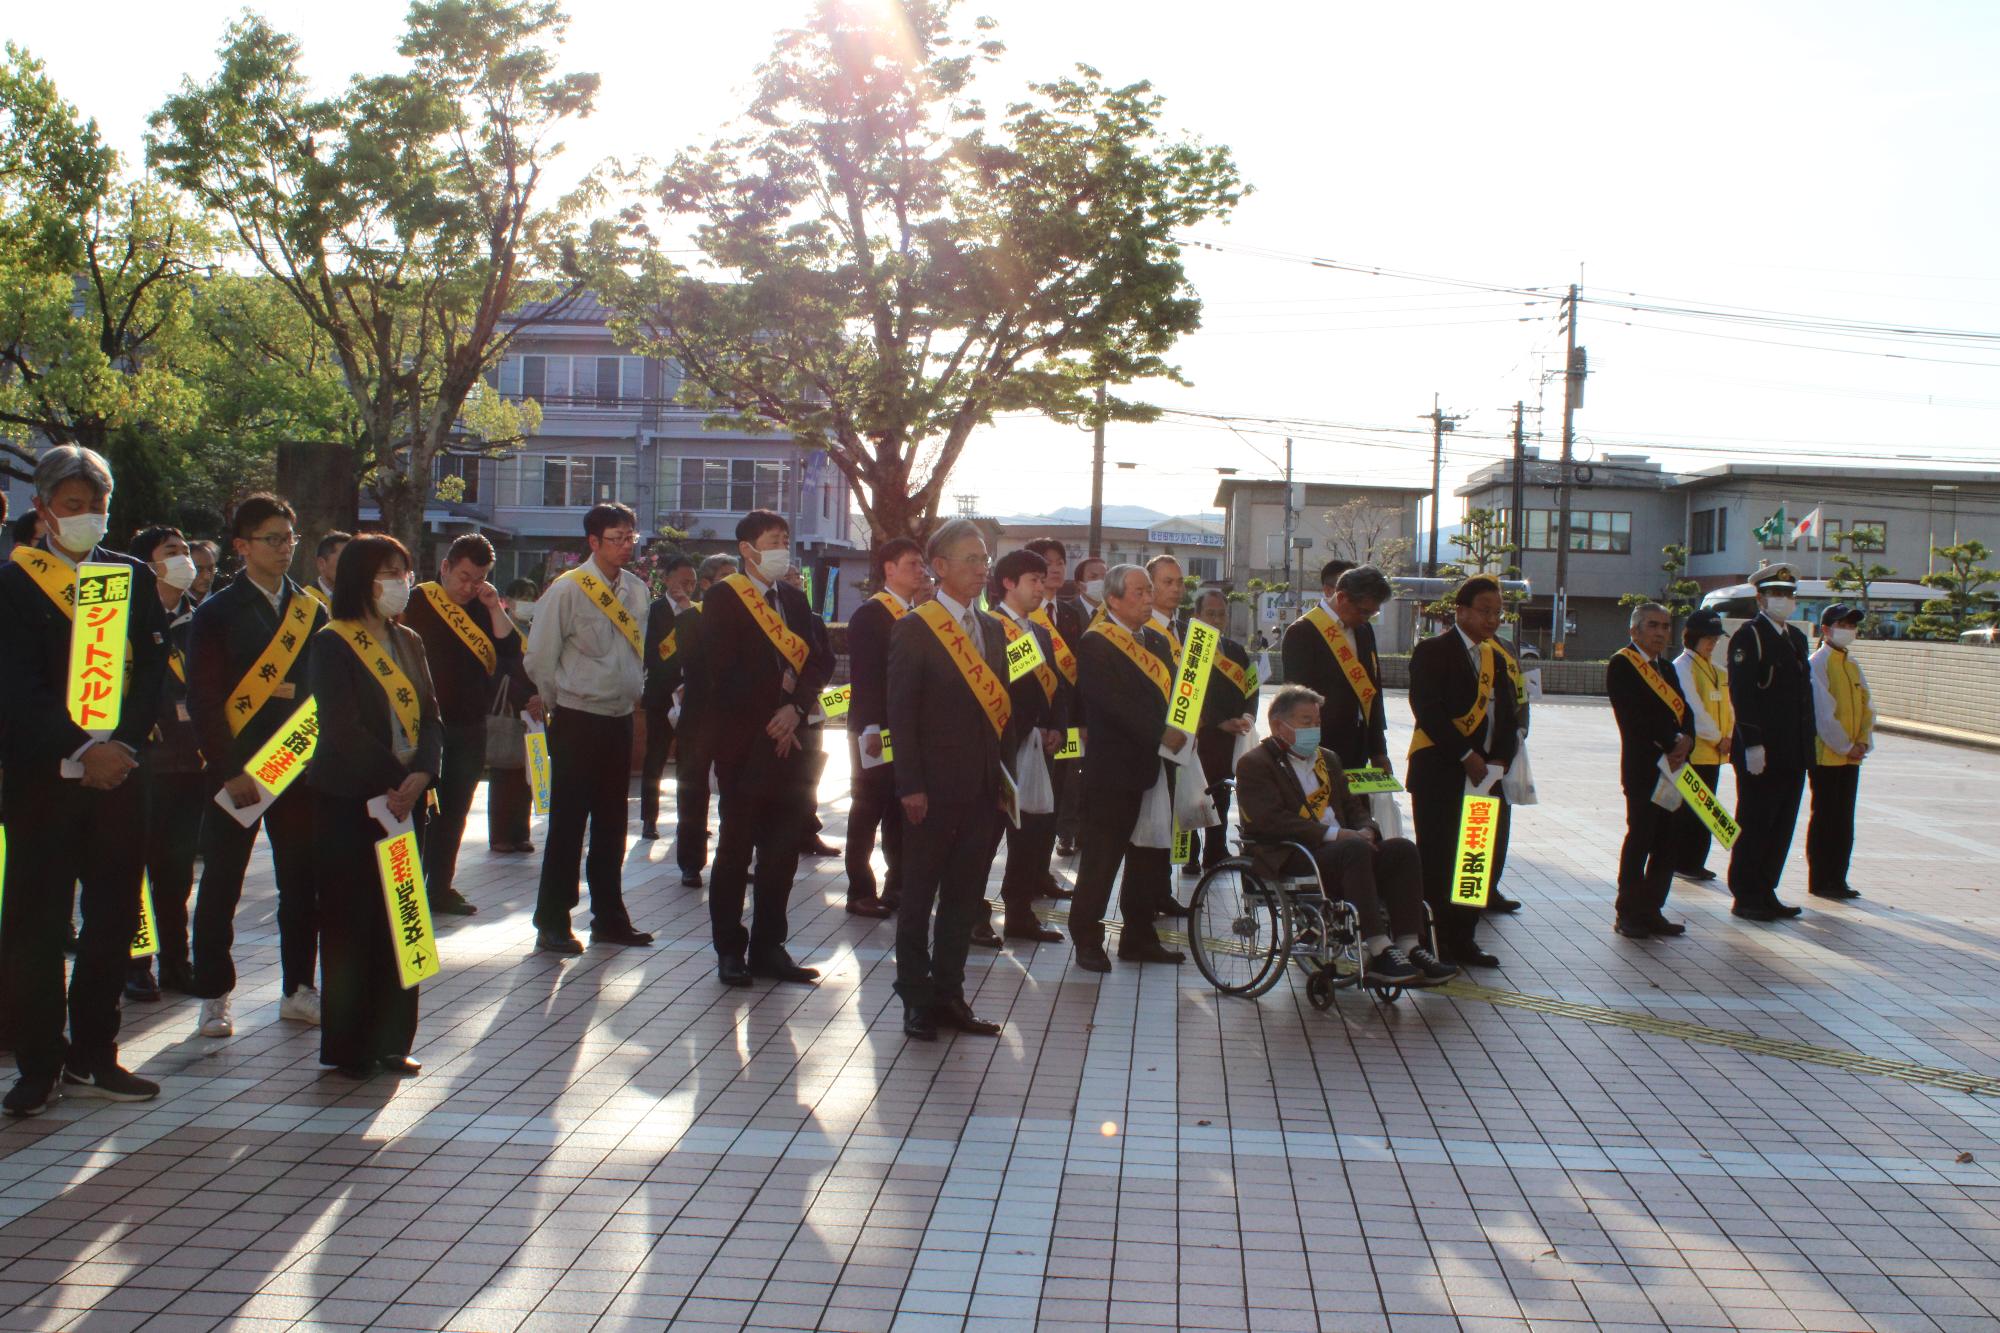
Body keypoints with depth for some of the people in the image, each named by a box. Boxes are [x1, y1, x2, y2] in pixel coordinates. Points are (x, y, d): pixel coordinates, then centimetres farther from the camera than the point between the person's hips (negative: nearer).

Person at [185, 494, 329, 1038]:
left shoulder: (312, 612, 10)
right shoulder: (216, 614, -2)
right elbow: (204, 700, -7)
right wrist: (229, 770, -15)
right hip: (235, 770, -3)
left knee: (302, 884, 7)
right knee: (220, 887, 4)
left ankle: (299, 989, 18)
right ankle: (213, 998, 15)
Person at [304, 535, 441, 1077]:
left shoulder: (410, 641, 14)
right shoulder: (332, 643, -5)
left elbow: (430, 717, 8)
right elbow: (343, 727, -14)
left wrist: (420, 775, -9)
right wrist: (394, 780, -15)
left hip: (405, 798, 5)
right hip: (349, 801, -5)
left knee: (401, 920, 6)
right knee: (351, 922, -1)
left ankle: (391, 1041, 14)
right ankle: (349, 1047, 9)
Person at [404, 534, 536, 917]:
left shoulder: (483, 609, 9)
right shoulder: (417, 603, -3)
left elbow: (511, 652, -3)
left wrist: (495, 609, -11)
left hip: (470, 728, 4)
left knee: (454, 813, 11)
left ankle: (441, 887, 21)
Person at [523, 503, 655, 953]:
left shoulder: (636, 590, 6)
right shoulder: (567, 590, -12)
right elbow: (540, 658, -8)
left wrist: (633, 693, 13)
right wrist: (560, 704, 1)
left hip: (620, 719, 6)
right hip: (578, 722, -6)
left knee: (611, 824, 13)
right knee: (568, 824, 0)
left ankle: (609, 918, 23)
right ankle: (552, 924, 10)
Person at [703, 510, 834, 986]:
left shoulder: (793, 598, 15)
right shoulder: (722, 598, -3)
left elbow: (821, 658, 7)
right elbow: (721, 674, -11)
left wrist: (796, 706, -8)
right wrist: (777, 695, -7)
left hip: (788, 737, 5)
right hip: (743, 741, -5)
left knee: (783, 846, 6)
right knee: (736, 846, 1)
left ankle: (768, 947, 15)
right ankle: (730, 951, 11)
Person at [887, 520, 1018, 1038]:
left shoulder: (993, 628, 13)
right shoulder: (913, 629, -6)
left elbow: (1002, 704, 15)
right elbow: (901, 713, -10)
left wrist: (1006, 769, 6)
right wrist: (910, 785, -14)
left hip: (984, 786, 6)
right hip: (935, 787, -6)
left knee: (964, 897, 11)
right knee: (920, 894, 6)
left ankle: (949, 995, 22)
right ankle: (916, 999, 16)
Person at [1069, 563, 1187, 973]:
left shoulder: (1157, 642, 17)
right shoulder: (1095, 644, -9)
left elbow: (1171, 691, 16)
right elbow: (1113, 704, -20)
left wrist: (1178, 731, -4)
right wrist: (1161, 734, -21)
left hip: (1152, 766, 7)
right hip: (1113, 768, -7)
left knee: (1149, 855, 12)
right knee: (1102, 858, 0)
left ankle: (1139, 937, 22)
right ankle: (1088, 940, 11)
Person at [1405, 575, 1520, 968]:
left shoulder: (1496, 659, 17)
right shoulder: (1433, 651, -4)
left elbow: (1508, 718, 14)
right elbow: (1427, 710, -15)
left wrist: (1499, 761, -3)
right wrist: (1466, 756, -17)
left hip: (1485, 776, 7)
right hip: (1440, 773, -7)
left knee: (1487, 858, 6)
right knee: (1439, 860, -3)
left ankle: (1461, 938, 17)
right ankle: (1438, 941, 6)